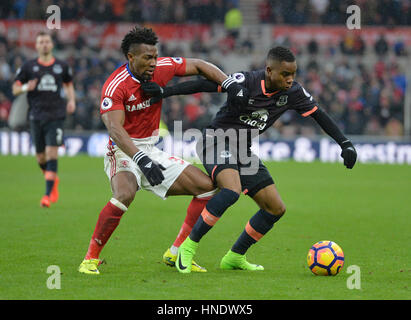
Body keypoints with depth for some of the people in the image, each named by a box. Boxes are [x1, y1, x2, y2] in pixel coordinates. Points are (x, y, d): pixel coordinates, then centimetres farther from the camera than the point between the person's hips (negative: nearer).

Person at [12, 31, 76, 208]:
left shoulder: (62, 66, 7)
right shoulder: (28, 66, 5)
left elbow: (69, 84, 24)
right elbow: (15, 89, 8)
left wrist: (71, 100, 7)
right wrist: (25, 88, -14)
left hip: (56, 115, -1)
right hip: (36, 116, 1)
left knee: (52, 153, -14)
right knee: (40, 157, 7)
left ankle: (48, 194, -14)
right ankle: (53, 180, 37)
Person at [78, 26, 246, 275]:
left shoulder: (162, 68, -4)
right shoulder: (115, 86, -22)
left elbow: (198, 66, 10)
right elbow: (114, 128, -33)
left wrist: (228, 83, -6)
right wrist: (141, 159, -46)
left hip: (151, 152, 7)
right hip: (123, 153, -7)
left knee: (207, 186, 0)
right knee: (124, 194, -37)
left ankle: (177, 253, 5)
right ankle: (91, 258, -22)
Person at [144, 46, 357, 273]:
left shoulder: (292, 92, -5)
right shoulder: (246, 82, -22)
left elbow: (318, 114, 7)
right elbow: (204, 85, -21)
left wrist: (345, 144, 4)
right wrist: (165, 91, -28)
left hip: (243, 151, 8)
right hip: (218, 142, -7)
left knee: (276, 209, 2)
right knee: (232, 190, -35)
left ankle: (235, 257, 17)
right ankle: (189, 246, -23)